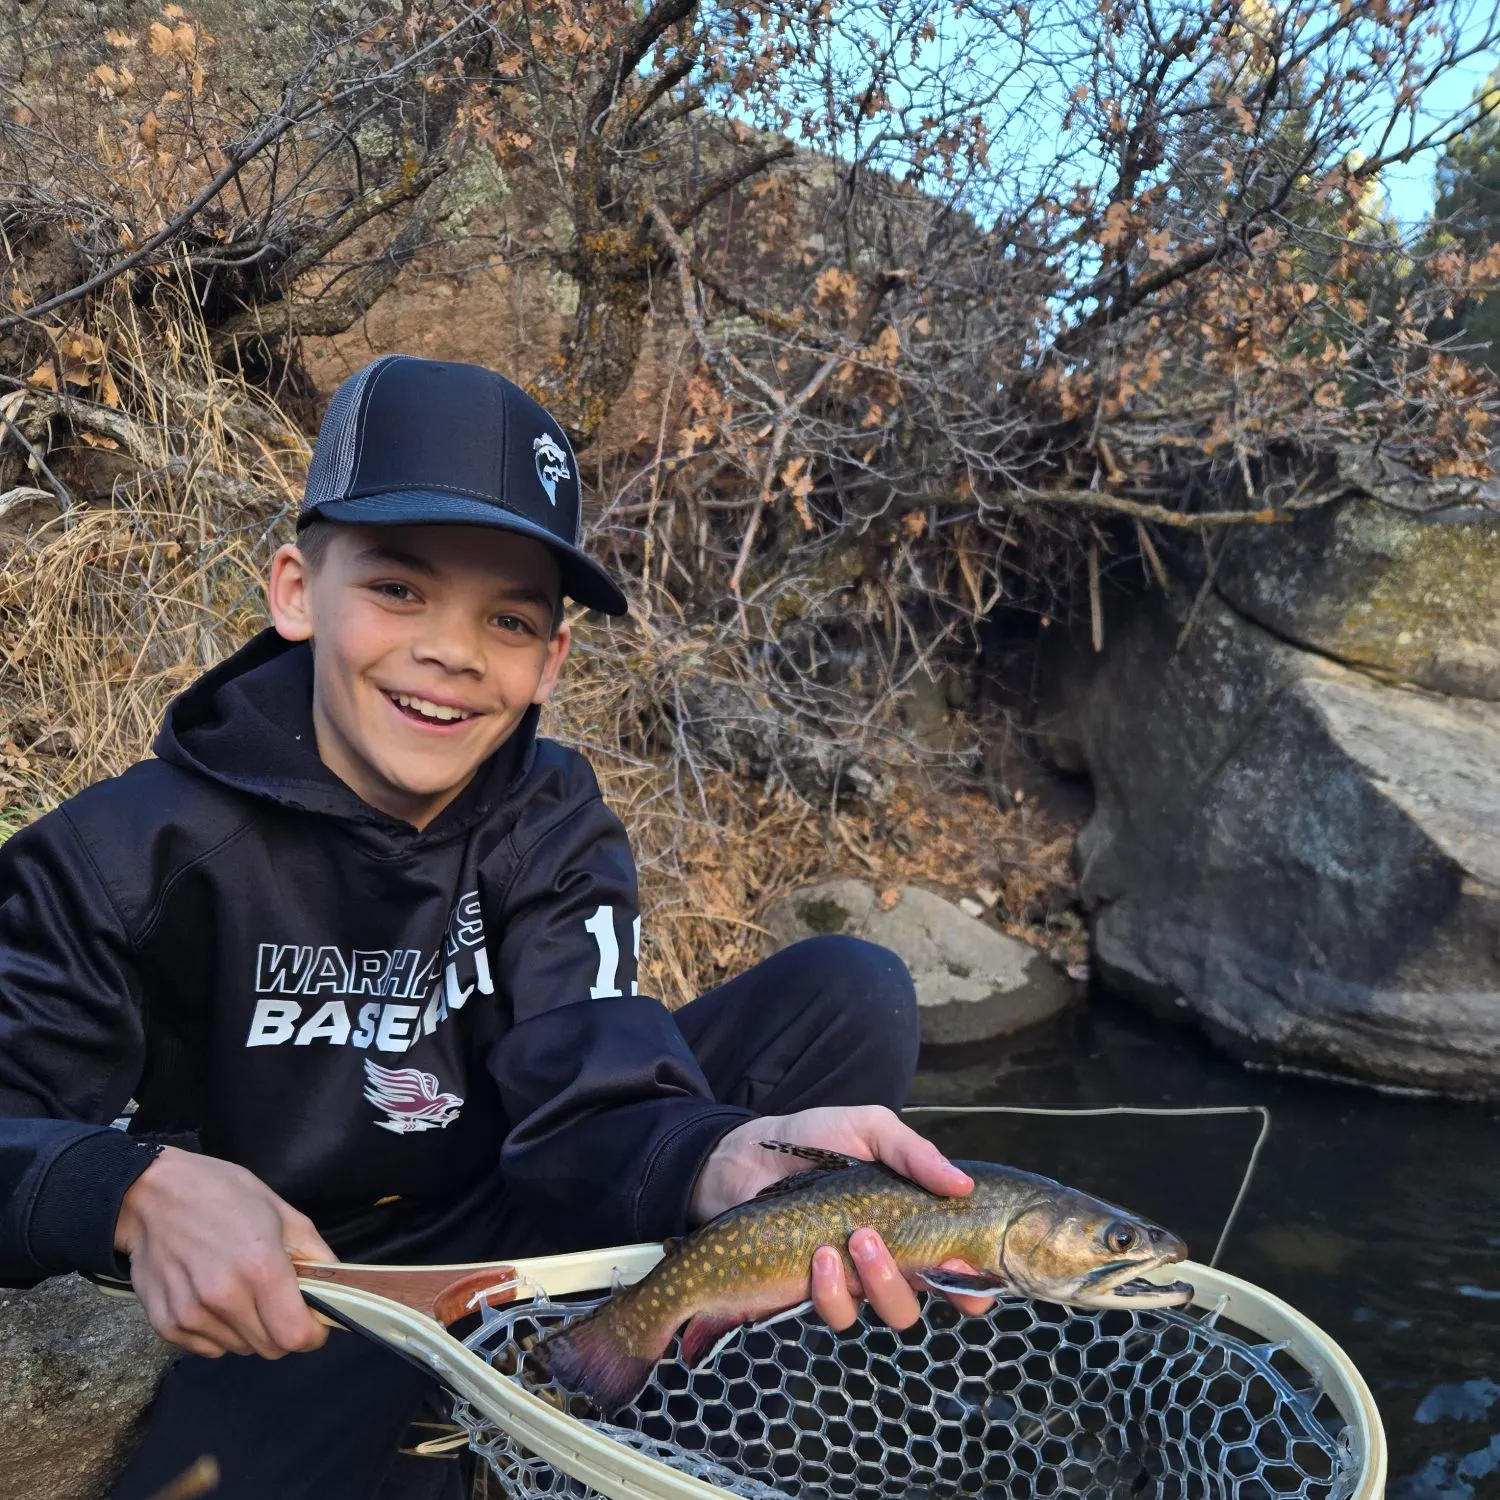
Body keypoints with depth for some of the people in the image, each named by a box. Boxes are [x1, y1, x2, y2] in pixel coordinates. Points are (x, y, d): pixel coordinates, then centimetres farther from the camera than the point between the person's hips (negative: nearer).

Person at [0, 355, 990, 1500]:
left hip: (520, 1231, 2)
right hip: (298, 1303, -1)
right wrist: (138, 1189, -39)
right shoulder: (145, 849, -13)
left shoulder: (554, 830, -8)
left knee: (851, 994, -14)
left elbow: (587, 1097, -24)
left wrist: (736, 1157, -46)